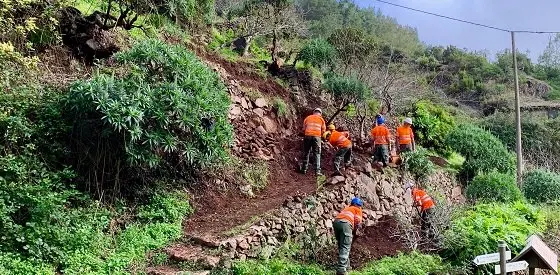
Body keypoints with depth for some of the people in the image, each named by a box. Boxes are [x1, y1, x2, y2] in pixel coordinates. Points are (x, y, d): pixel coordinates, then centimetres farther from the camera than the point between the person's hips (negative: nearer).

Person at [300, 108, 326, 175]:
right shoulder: (321, 119, 13)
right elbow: (323, 130, 10)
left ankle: (304, 169, 13)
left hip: (307, 136, 1)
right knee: (317, 154, 1)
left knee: (306, 153, 12)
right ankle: (317, 171, -7)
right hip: (317, 137, -1)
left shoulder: (307, 118, 15)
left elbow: (304, 129, 12)